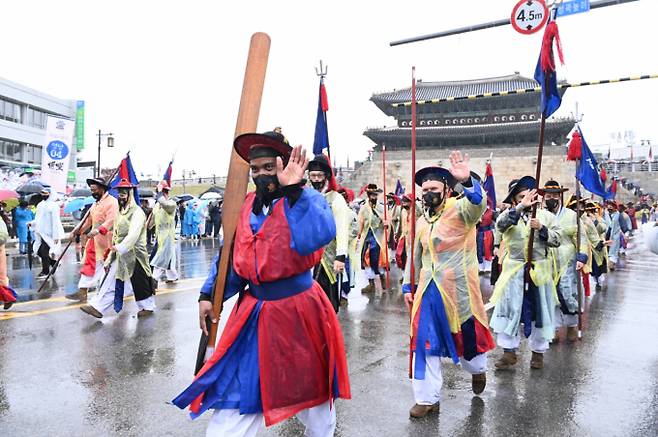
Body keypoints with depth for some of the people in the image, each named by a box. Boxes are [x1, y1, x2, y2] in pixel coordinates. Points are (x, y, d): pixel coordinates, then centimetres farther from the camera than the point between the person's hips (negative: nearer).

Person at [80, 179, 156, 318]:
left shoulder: (137, 212, -13)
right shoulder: (120, 212, 13)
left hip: (134, 255, -7)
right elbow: (116, 235, 17)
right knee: (110, 281, 3)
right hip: (119, 255, 7)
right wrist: (110, 257, 16)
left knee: (139, 282, 4)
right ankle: (97, 307, 5)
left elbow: (133, 235, -24)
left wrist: (120, 247, -35)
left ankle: (148, 306, 20)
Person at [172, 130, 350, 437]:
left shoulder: (308, 200, -11)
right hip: (253, 312, 4)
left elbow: (318, 237, -33)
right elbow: (232, 255, 13)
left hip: (298, 308, -4)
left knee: (310, 387, 19)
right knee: (236, 393, 10)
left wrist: (293, 190, -32)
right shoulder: (247, 206, 5)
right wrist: (208, 294, 9)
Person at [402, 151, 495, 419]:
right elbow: (415, 257, 18)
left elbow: (478, 203, -33)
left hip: (458, 290, -5)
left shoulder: (459, 209, -9)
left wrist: (467, 181, -52)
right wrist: (408, 286, 14)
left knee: (466, 337, 13)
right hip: (428, 290, 5)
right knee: (425, 343, 4)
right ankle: (428, 398, 18)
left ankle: (477, 369, 47)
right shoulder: (422, 222, 10)